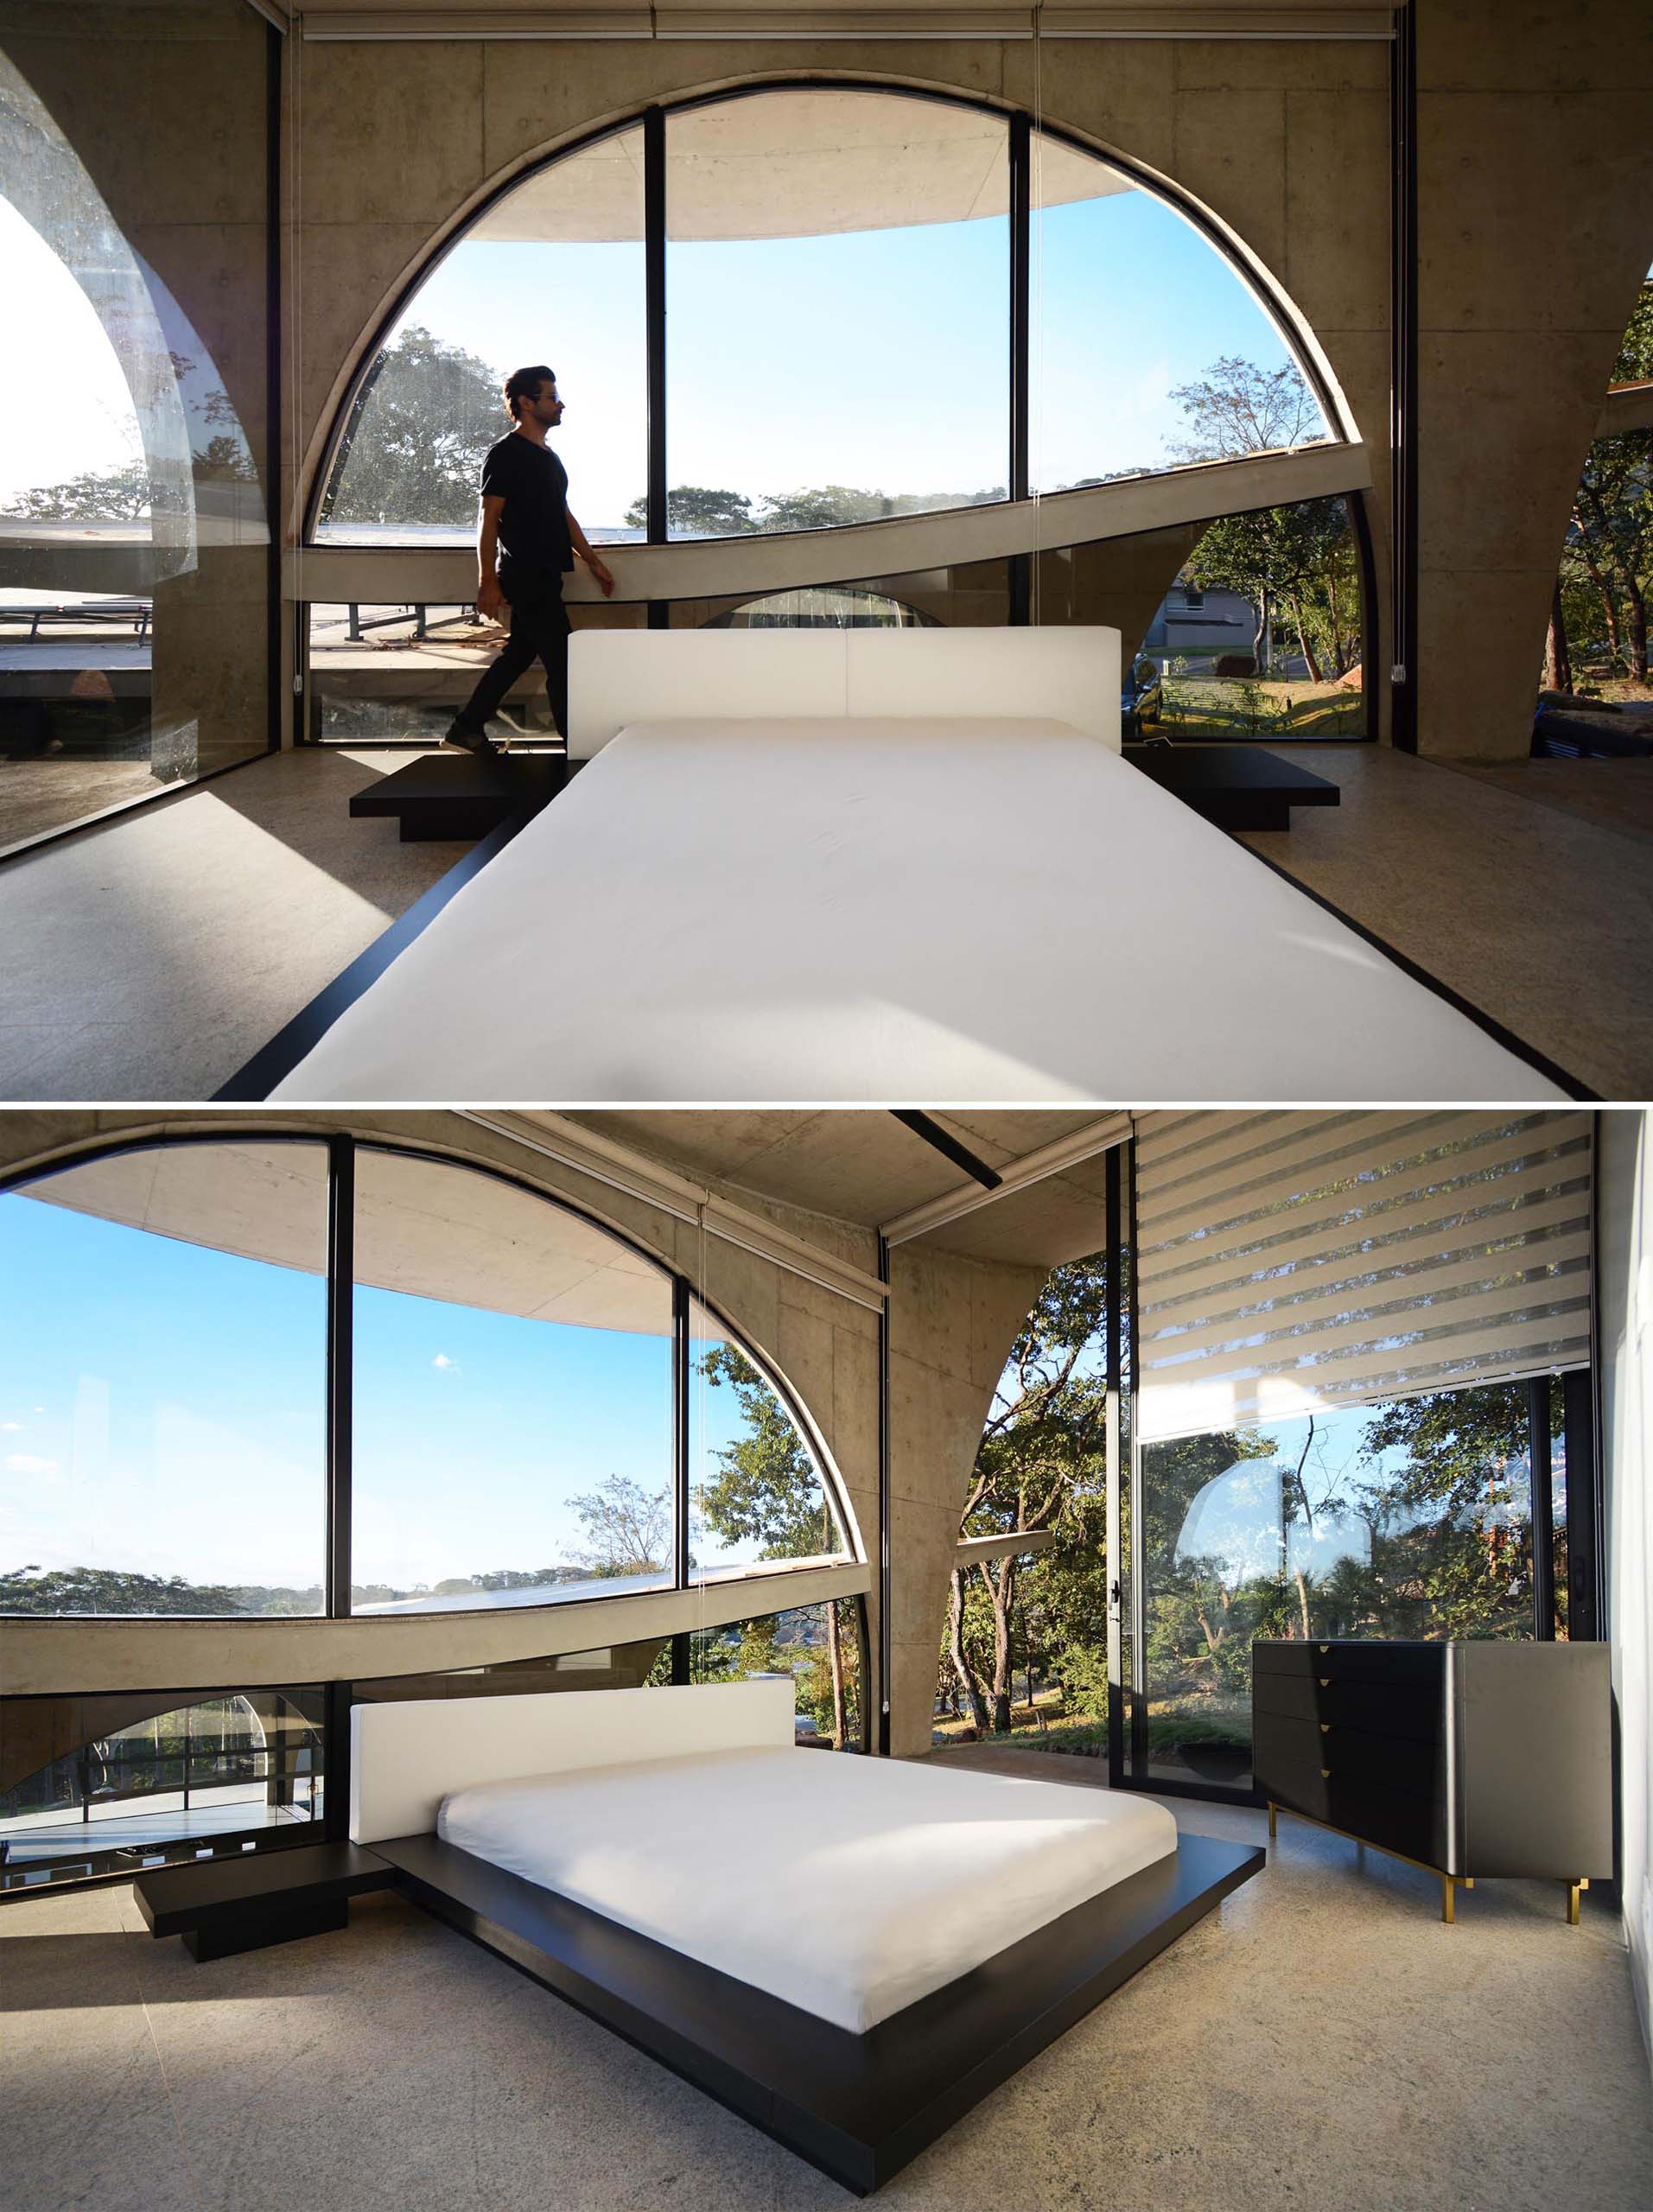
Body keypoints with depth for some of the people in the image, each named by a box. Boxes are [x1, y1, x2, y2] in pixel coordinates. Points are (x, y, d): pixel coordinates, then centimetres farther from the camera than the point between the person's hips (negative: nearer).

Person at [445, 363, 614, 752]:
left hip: (545, 575, 10)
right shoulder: (506, 454, -9)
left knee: (520, 654, 14)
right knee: (562, 661, -8)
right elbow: (489, 520, -13)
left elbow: (563, 515, 26)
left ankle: (466, 729, 21)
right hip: (525, 576, -10)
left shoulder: (548, 456, 19)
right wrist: (488, 581, -18)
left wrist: (593, 560, 22)